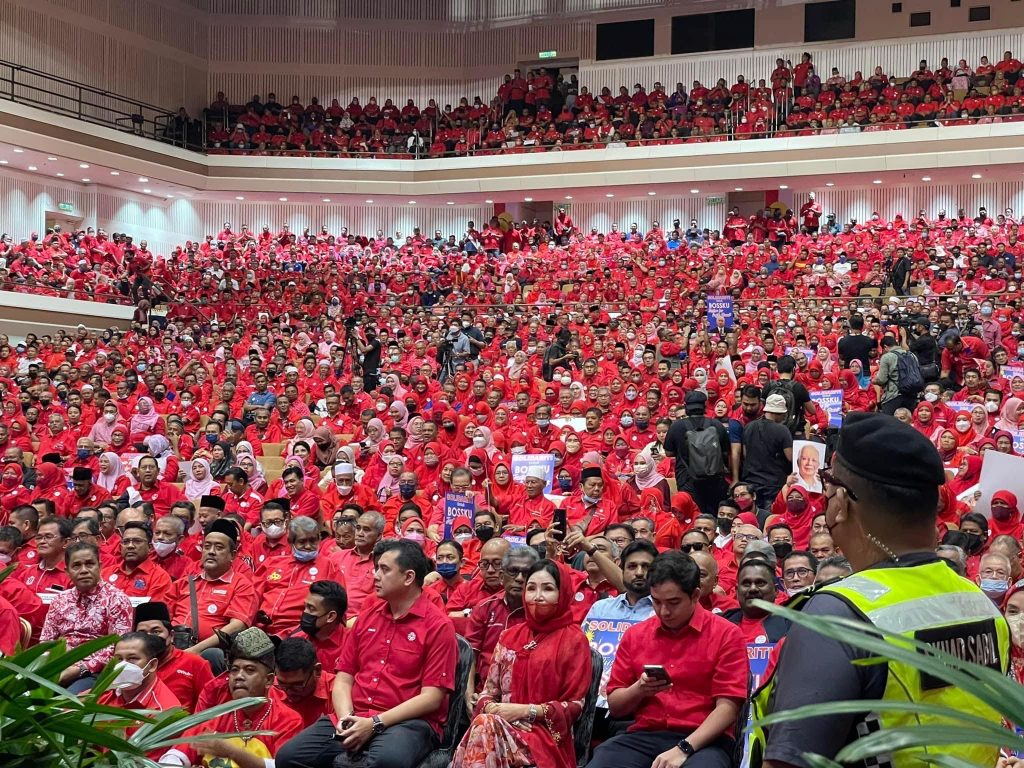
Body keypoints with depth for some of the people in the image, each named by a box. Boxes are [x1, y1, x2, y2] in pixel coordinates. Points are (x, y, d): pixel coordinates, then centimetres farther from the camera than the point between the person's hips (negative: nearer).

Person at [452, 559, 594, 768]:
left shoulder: (574, 639, 2)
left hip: (545, 733, -4)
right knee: (484, 724, -34)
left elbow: (574, 705, -2)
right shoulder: (509, 636, 18)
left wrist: (527, 711, -13)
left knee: (486, 727, -35)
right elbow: (489, 691, 17)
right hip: (503, 725, 4)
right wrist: (490, 707, -7)